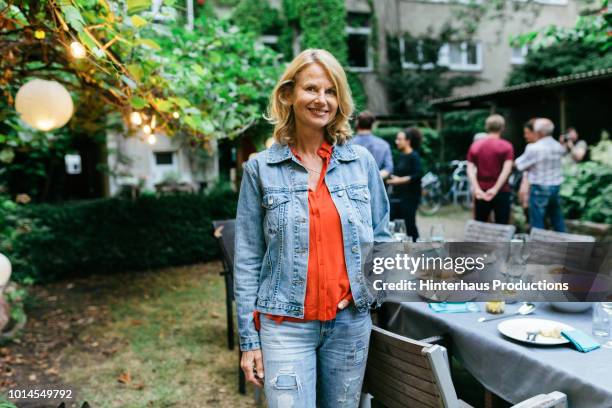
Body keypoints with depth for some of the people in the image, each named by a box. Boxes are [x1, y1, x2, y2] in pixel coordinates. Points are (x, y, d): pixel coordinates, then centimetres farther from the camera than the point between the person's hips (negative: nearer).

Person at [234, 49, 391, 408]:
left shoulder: (362, 161, 3)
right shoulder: (261, 169, -2)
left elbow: (382, 237, 12)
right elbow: (248, 258, -2)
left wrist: (371, 285, -3)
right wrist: (249, 339, -3)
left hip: (351, 321, 3)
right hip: (285, 324, -2)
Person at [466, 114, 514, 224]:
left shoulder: (475, 145, 5)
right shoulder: (506, 146, -4)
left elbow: (470, 169, -4)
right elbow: (507, 169, -16)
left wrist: (477, 189, -12)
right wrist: (495, 189, -19)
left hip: (481, 192, 3)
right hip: (501, 191, -3)